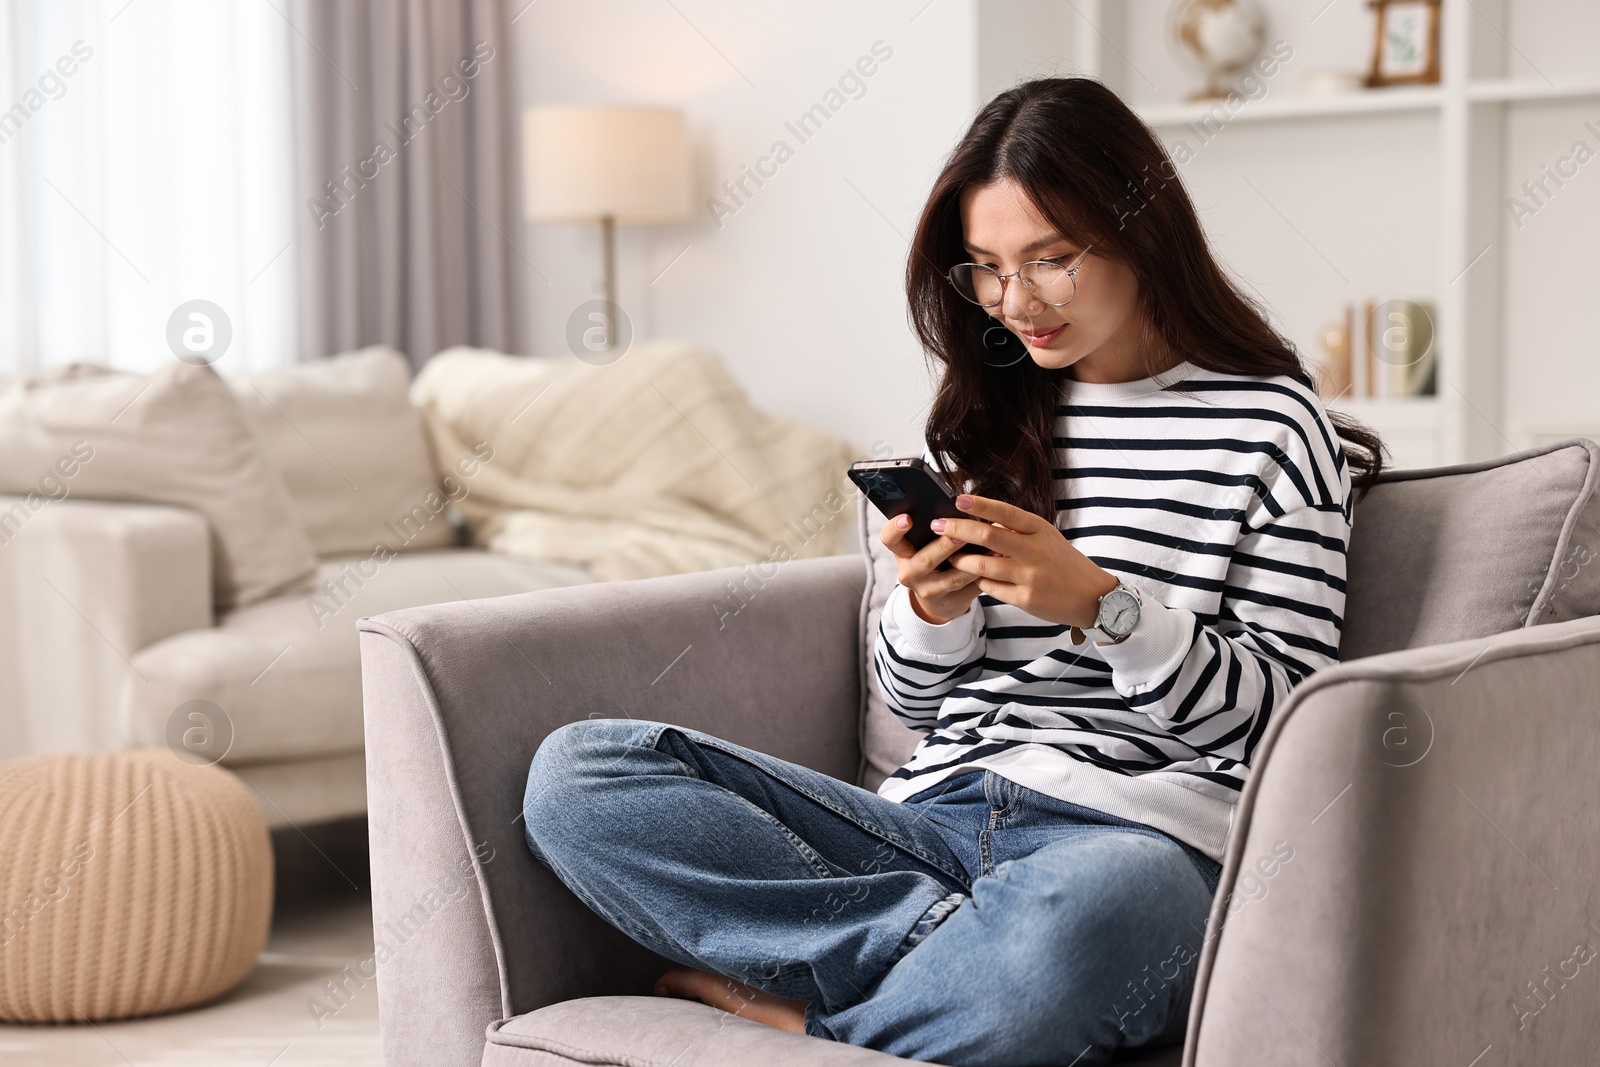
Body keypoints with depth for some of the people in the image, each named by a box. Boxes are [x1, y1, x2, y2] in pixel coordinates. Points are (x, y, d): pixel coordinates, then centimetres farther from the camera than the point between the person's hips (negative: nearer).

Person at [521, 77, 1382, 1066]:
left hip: (1136, 829, -5)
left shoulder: (1272, 428, 5)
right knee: (576, 771, -14)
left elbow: (1280, 714, -2)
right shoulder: (985, 417, 19)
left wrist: (1098, 602, -15)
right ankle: (964, 947, -19)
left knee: (1083, 906, -45)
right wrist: (933, 608, -3)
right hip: (934, 815, 5)